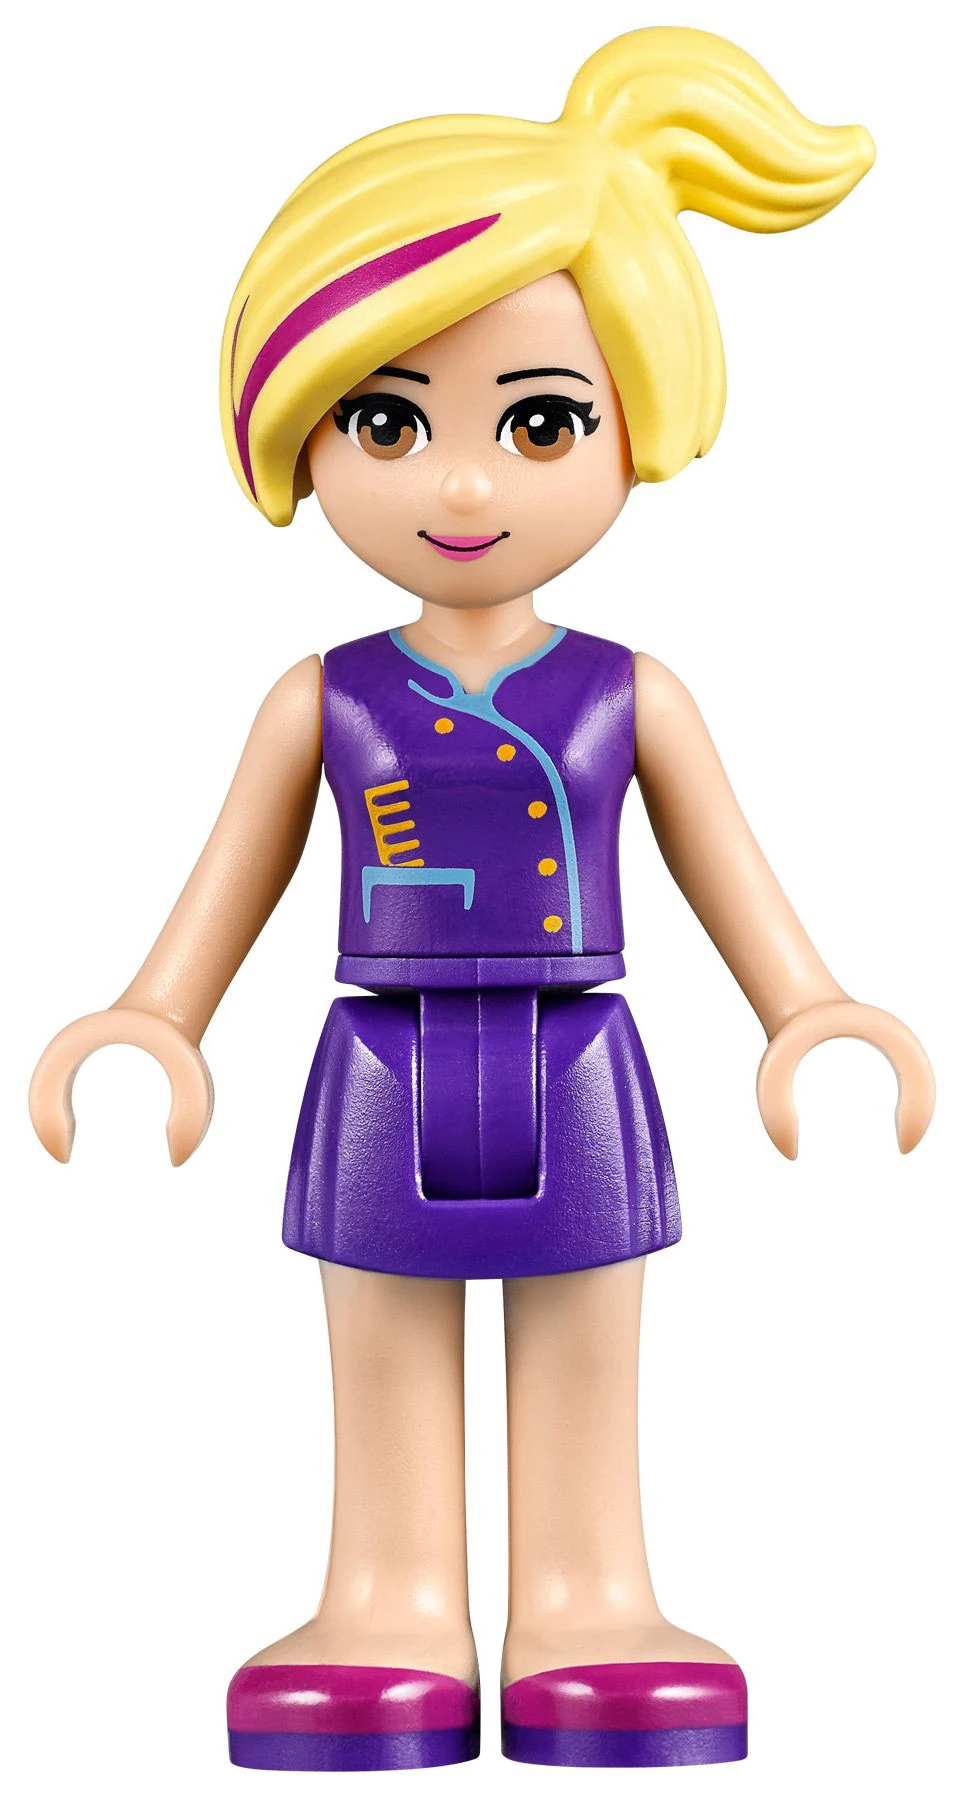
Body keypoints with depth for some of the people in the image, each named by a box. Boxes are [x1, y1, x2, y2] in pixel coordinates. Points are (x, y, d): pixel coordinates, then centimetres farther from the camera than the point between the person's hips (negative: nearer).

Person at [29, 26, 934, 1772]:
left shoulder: (631, 698, -1)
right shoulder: (323, 702, -1)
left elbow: (730, 875, 5)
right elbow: (231, 887, 7)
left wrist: (812, 1027, -1)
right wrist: (153, 1031, 4)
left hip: (575, 1082, 0)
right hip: (385, 1090, 1)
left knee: (585, 1378, 8)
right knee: (384, 1374, 8)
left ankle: (587, 1613, 16)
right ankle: (394, 1619, 16)